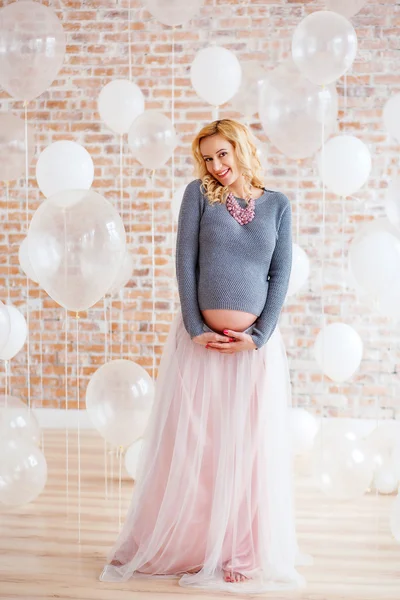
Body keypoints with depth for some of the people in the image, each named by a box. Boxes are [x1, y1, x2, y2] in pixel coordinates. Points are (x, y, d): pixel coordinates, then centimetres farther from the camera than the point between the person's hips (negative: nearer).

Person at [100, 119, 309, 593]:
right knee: (189, 447, 4)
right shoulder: (199, 194, 4)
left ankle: (243, 553, 16)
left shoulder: (277, 205, 6)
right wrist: (196, 328, -10)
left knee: (250, 449, 4)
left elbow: (281, 275, 3)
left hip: (256, 343, 1)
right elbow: (185, 262, -2)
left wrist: (258, 335, -8)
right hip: (200, 339, -1)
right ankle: (176, 545, 20)